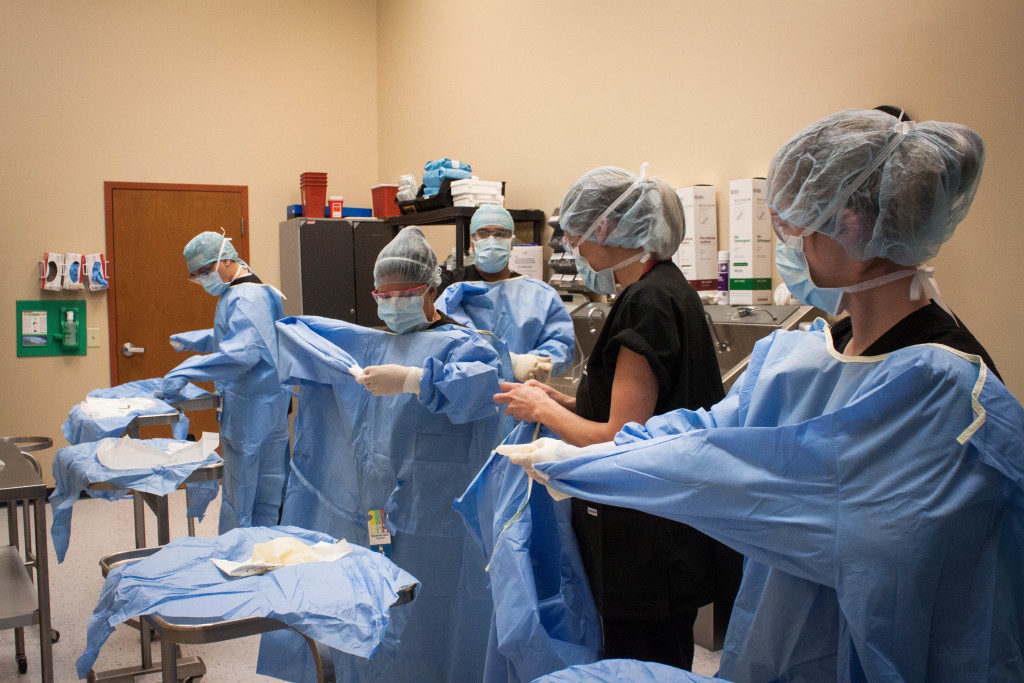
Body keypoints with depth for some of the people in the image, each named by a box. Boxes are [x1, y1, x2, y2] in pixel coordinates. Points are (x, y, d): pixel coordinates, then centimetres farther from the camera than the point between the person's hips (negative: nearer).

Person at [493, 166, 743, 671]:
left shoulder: (647, 302, -20)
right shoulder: (667, 287, 10)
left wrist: (543, 410, -9)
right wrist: (560, 402, 9)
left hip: (649, 551, -10)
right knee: (661, 667, 21)